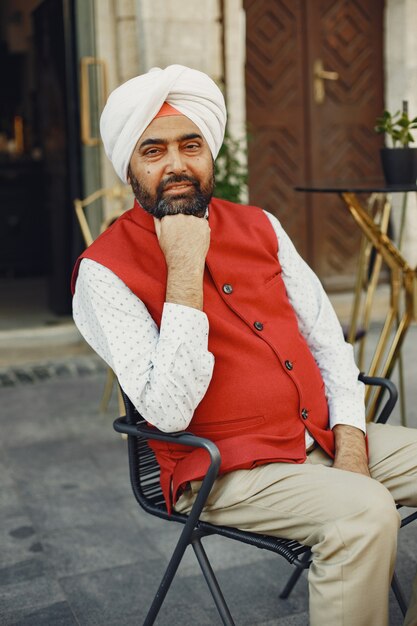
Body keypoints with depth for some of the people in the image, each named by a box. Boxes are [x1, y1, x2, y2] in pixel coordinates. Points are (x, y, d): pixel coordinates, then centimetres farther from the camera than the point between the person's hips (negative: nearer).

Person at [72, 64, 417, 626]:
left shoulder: (259, 227, 10)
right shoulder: (105, 270, -9)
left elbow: (326, 336, 12)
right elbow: (169, 413, -19)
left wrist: (349, 435, -3)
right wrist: (185, 269, -22)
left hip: (327, 438, 7)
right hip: (225, 469, -7)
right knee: (365, 511, -29)